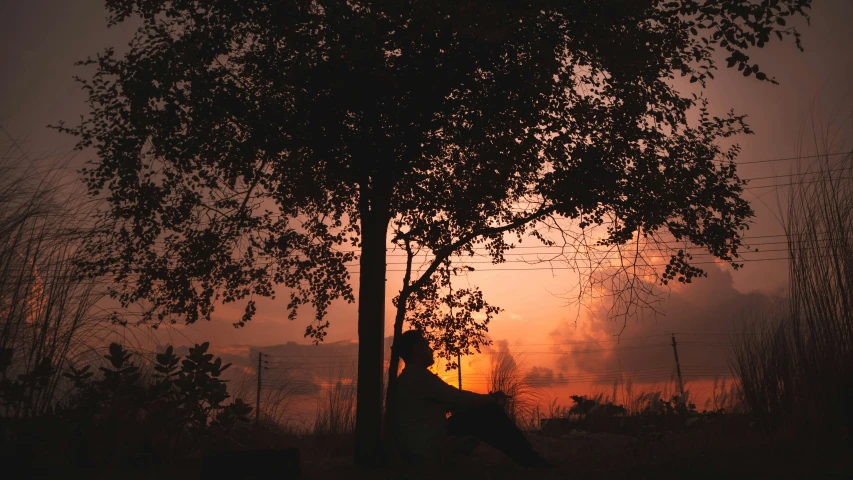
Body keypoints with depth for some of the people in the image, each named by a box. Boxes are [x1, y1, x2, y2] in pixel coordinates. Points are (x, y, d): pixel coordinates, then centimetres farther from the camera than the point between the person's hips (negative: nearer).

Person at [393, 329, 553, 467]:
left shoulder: (409, 377, 18)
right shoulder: (416, 374, -15)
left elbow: (449, 402, 18)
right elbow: (456, 397, -16)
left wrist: (488, 399, 10)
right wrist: (491, 398, 0)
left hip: (419, 445, 10)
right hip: (427, 447, -10)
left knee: (483, 415, 10)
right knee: (489, 414, -9)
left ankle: (530, 460, 11)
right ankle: (534, 463, 0)